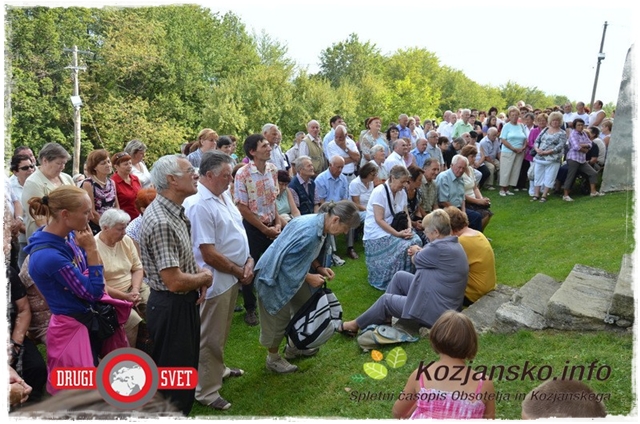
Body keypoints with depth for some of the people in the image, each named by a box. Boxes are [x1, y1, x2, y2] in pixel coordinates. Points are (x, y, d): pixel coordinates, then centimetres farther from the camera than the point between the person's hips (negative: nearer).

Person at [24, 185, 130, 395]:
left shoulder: (68, 236, -5)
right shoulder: (49, 256, -31)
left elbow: (94, 280, 5)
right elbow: (94, 291, -23)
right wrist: (91, 248, -25)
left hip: (90, 319, 8)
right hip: (72, 329, -8)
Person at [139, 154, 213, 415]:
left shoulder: (176, 211, 4)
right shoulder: (161, 222, -27)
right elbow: (175, 281, -29)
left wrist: (198, 276, 0)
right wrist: (205, 277, -11)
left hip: (184, 303, 10)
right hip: (171, 308, -10)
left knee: (186, 369, 25)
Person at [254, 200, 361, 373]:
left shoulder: (320, 224, -5)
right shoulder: (309, 232, -35)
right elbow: (288, 265, -30)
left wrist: (320, 267, -5)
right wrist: (310, 278, -18)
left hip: (291, 272, 10)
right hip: (275, 276, -9)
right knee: (279, 318, 6)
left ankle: (294, 347, 39)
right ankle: (273, 358, 28)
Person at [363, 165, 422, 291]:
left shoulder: (402, 192, 4)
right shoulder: (379, 192, -18)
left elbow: (406, 215, 6)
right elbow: (379, 220, -22)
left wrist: (408, 229, -15)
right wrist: (397, 234, -27)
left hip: (395, 230, 7)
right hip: (377, 233, -7)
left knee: (416, 241, -17)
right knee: (403, 247, -26)